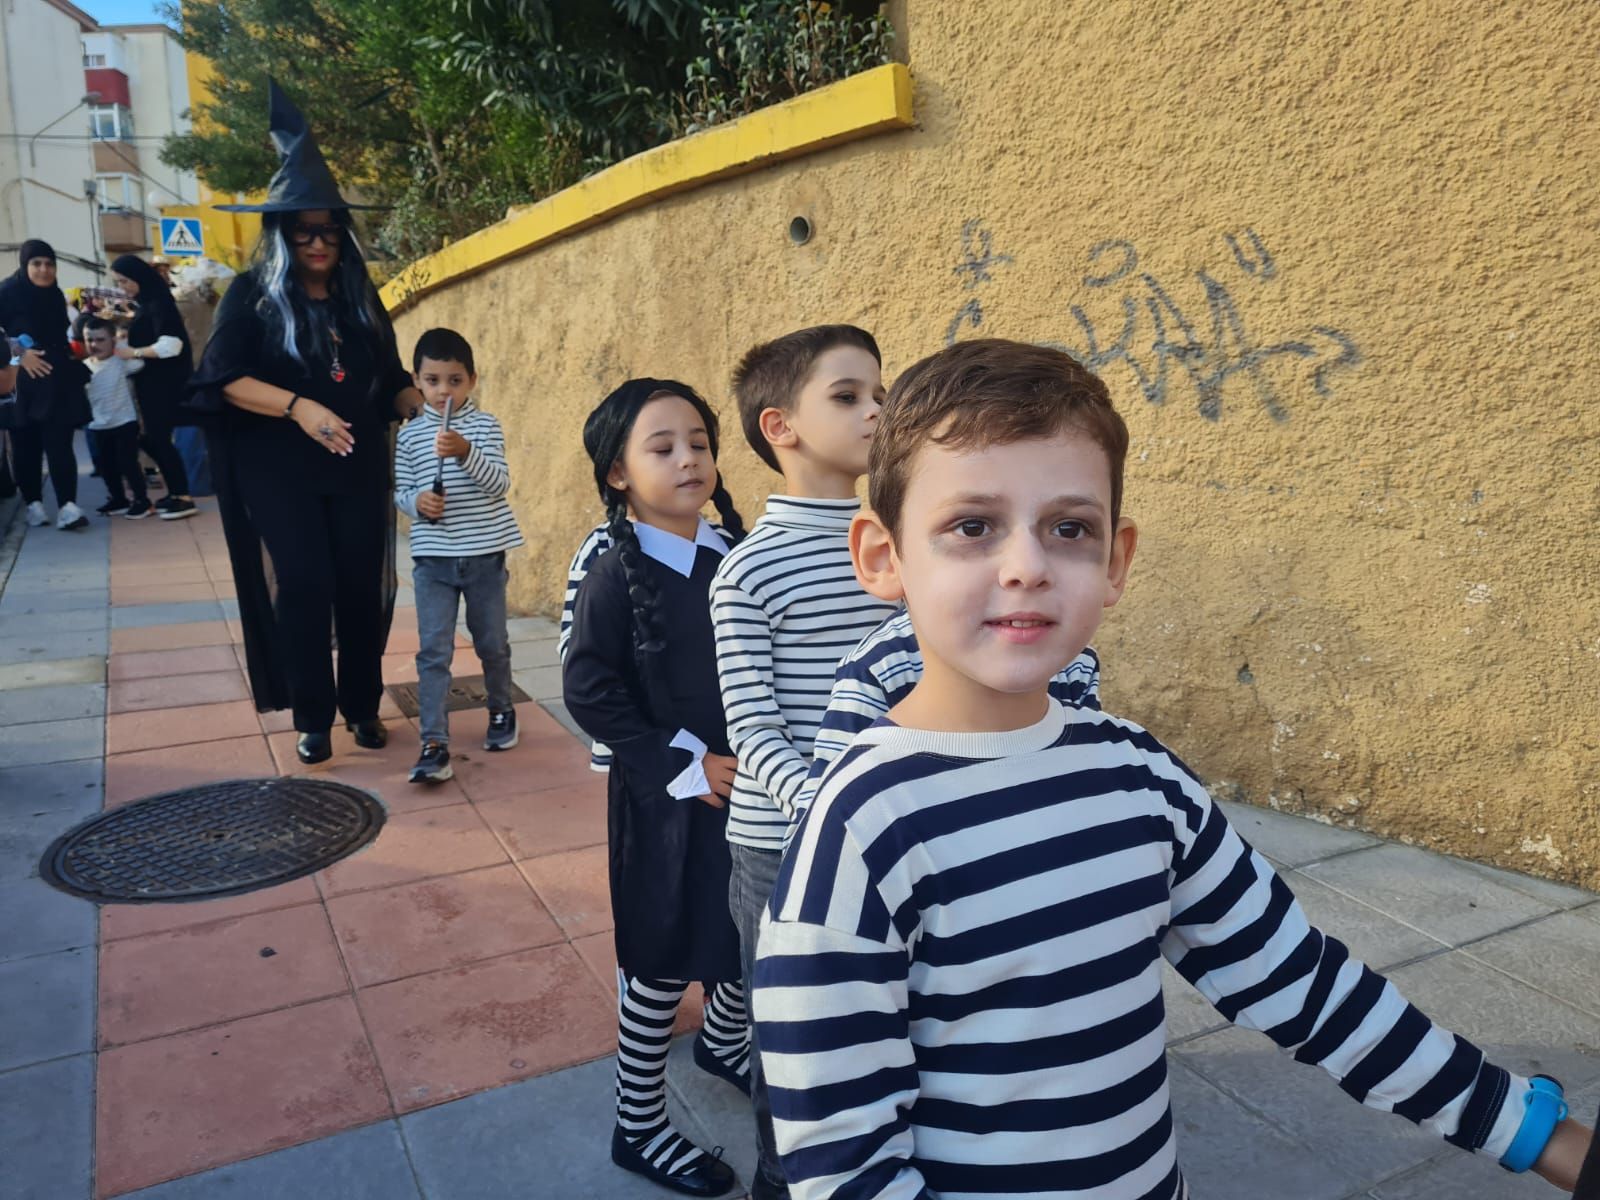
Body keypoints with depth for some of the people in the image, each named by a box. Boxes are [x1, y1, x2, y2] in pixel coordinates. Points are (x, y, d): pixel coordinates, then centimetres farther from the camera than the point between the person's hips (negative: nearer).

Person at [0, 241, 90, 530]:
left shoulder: (55, 295, 13)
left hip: (57, 382, 3)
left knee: (59, 444, -7)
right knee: (27, 446, 3)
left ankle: (67, 506, -16)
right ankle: (33, 503, 13)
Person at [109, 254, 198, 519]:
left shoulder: (158, 303, -15)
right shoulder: (146, 303, 13)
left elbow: (171, 345, -24)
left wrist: (133, 353, -18)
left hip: (164, 383, -9)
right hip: (152, 382, 9)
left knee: (158, 438, -8)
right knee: (153, 438, 11)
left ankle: (184, 498, -4)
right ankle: (175, 492, 17)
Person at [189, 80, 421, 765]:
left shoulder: (360, 298, 11)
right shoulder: (253, 295, 0)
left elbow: (390, 380, 15)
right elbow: (225, 378, -9)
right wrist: (297, 406, -23)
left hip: (359, 466, 3)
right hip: (281, 469, -3)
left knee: (363, 585, 3)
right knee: (303, 587, -5)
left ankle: (362, 705, 18)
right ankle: (312, 718, 8)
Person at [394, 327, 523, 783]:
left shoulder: (485, 426, -3)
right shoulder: (410, 435, 2)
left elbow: (500, 484, -13)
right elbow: (401, 492, 6)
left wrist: (465, 453, -28)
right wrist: (417, 502, -17)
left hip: (485, 555, 0)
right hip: (432, 558, 1)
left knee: (492, 643, 14)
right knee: (433, 651, -4)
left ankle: (502, 710, 38)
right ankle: (435, 745, -2)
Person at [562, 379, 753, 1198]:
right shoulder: (617, 576, -15)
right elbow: (588, 692, -16)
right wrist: (680, 763, -17)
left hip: (752, 791, 6)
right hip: (666, 801, -5)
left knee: (754, 935, 20)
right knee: (662, 965, 7)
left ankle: (724, 1043, 51)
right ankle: (638, 1127, 28)